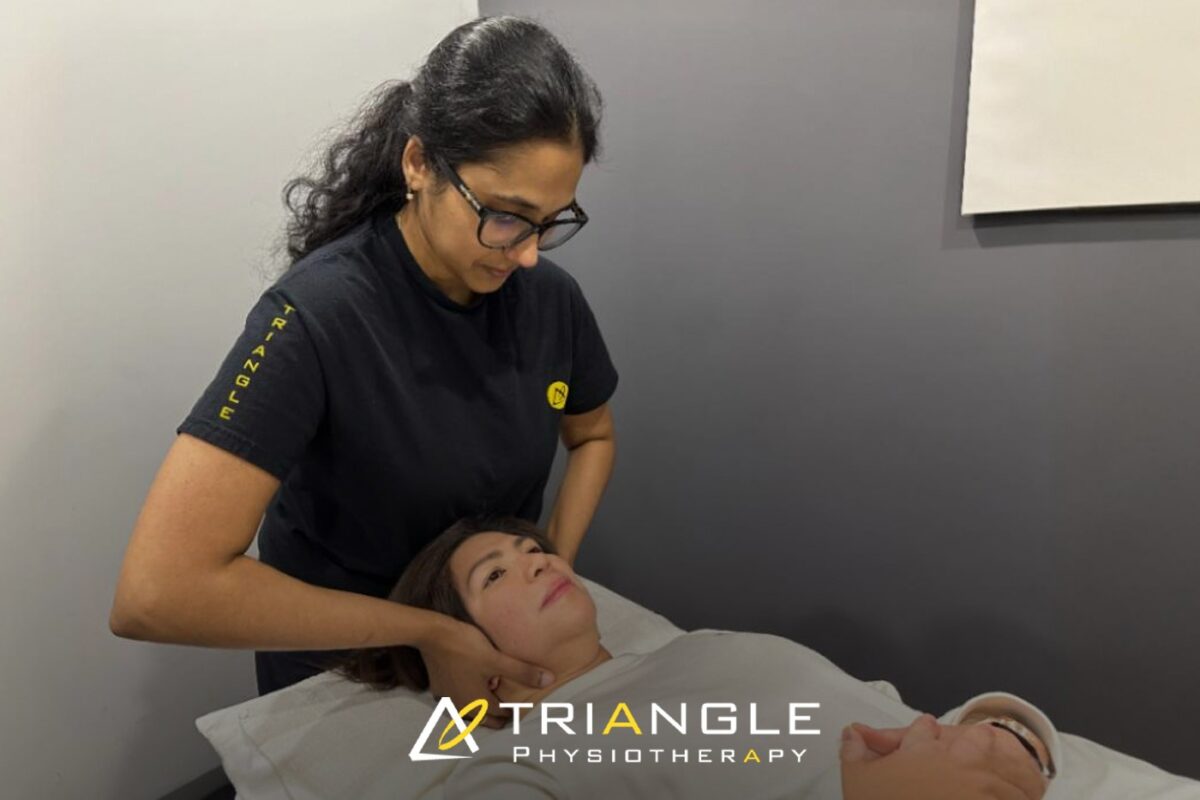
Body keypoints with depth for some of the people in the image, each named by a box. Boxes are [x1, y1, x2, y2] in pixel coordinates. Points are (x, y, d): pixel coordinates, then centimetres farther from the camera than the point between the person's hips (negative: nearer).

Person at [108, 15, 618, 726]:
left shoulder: (549, 295, -16)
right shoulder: (317, 318, -32)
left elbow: (594, 436, 4)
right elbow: (158, 592, -37)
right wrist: (429, 630, -33)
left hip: (494, 644, 5)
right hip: (338, 667, -4)